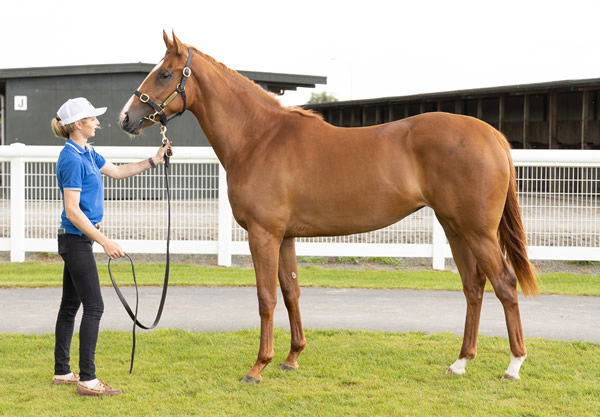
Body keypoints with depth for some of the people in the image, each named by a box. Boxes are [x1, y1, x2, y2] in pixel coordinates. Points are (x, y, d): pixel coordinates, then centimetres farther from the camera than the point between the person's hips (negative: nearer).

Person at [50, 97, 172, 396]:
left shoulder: (86, 153, 11)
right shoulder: (72, 159, -20)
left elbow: (118, 171, 25)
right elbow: (72, 210, -23)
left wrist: (154, 161, 19)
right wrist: (105, 242, -23)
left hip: (76, 240, 10)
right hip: (76, 239, -10)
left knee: (70, 305, 13)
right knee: (94, 307, -9)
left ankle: (62, 371, 20)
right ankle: (87, 380, -8)